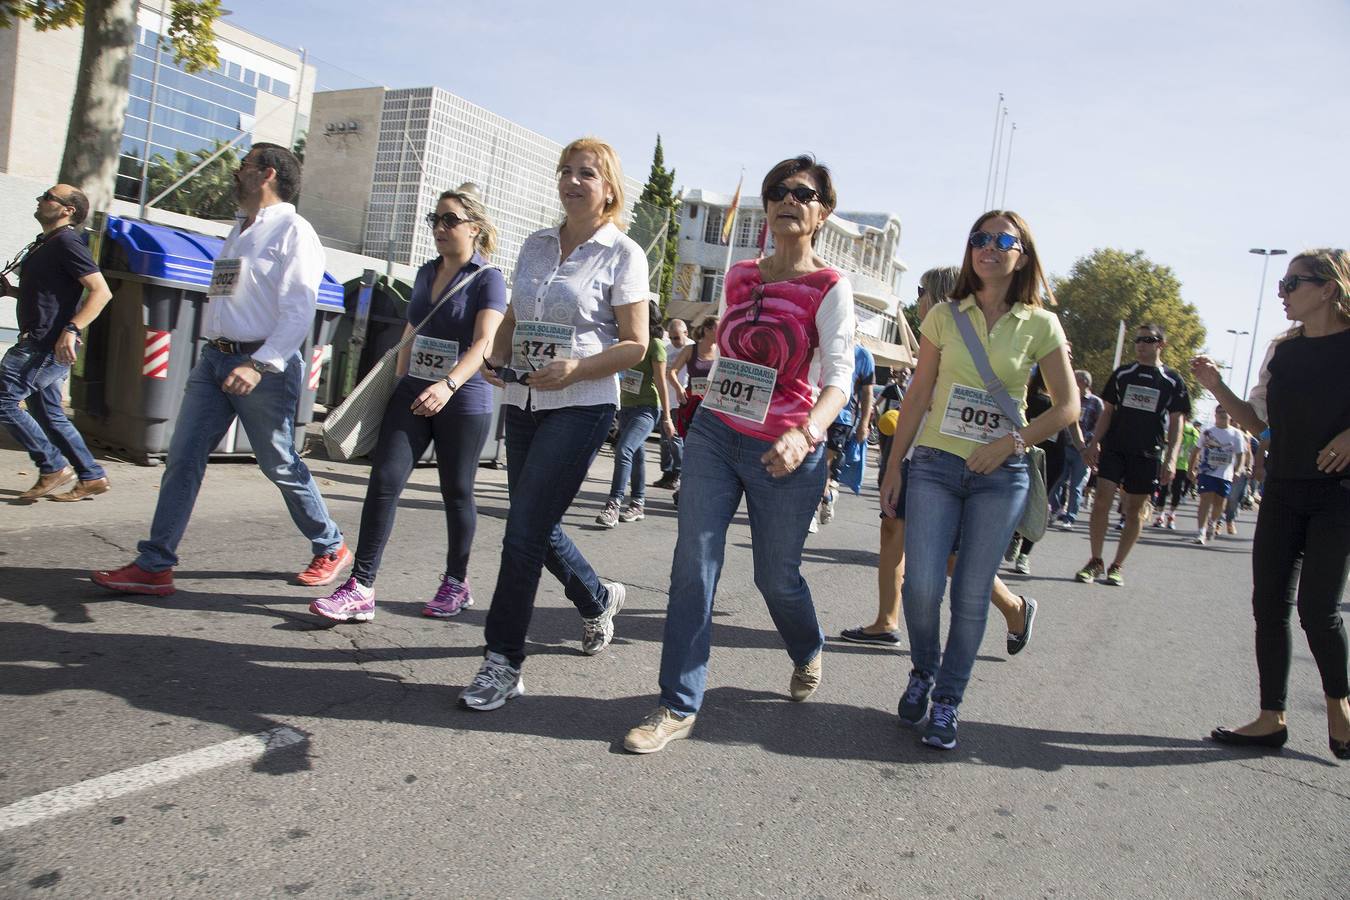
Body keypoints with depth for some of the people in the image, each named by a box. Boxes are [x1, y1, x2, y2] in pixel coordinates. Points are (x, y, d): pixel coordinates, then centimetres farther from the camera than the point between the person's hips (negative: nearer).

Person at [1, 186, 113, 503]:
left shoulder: (66, 242, -11)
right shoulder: (44, 244, 19)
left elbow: (101, 291, -21)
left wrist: (71, 329, -28)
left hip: (49, 345, -10)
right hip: (38, 345, 10)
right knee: (48, 414, 13)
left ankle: (53, 467, -3)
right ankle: (91, 477, 16)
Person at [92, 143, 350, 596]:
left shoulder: (292, 231, -7)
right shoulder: (239, 230, 20)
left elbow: (299, 309, -17)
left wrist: (261, 364, -26)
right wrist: (213, 353, 18)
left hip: (263, 364, -8)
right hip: (214, 357, 8)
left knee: (280, 465, 2)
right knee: (182, 459, 2)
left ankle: (331, 549, 20)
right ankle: (154, 566, 7)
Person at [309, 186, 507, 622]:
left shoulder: (487, 279, -6)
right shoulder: (426, 273, 13)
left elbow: (484, 343, -19)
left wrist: (448, 384, -33)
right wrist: (398, 385, 18)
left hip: (464, 402, -5)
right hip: (412, 394, 5)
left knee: (456, 493, 6)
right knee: (384, 480, -7)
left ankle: (456, 584, 23)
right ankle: (360, 588, -7)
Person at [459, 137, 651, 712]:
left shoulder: (622, 254, -4)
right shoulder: (536, 246, 14)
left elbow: (635, 346, -7)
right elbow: (512, 319, 20)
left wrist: (575, 369, -22)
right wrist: (496, 361, -1)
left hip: (581, 406, -6)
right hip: (522, 402, 7)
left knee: (525, 530, -10)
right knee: (537, 525, 13)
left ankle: (503, 662, 1)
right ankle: (597, 599, 40)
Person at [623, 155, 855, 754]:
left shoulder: (830, 289, -7)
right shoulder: (738, 275, 8)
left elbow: (839, 377, -18)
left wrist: (806, 434, -36)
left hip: (783, 455, -3)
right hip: (713, 435, 4)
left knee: (777, 576, 11)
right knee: (694, 564, -6)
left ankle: (808, 653, 45)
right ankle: (678, 707, 2)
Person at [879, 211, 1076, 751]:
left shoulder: (1040, 325, 2)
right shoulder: (945, 316, 5)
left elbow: (1068, 406, 1)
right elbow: (917, 397, 6)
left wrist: (1011, 443, -13)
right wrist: (894, 467, 3)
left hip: (1001, 475, 0)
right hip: (936, 464, 1)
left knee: (971, 595, 2)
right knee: (922, 585, -10)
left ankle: (947, 704, 17)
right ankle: (923, 673, 19)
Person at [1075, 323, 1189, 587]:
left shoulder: (1172, 381, 4)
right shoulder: (1122, 374, 9)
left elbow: (1176, 423, 3)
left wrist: (1171, 459, -7)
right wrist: (1094, 443, 1)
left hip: (1147, 454, -1)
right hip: (1114, 448, 1)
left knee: (1135, 510, 4)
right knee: (1102, 500, -9)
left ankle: (1117, 566, 14)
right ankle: (1096, 562, 0)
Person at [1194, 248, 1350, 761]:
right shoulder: (1281, 352, 11)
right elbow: (1260, 422, 12)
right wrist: (1218, 389, 0)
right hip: (1282, 493, 6)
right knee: (1270, 604, 3)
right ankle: (1272, 718, 12)